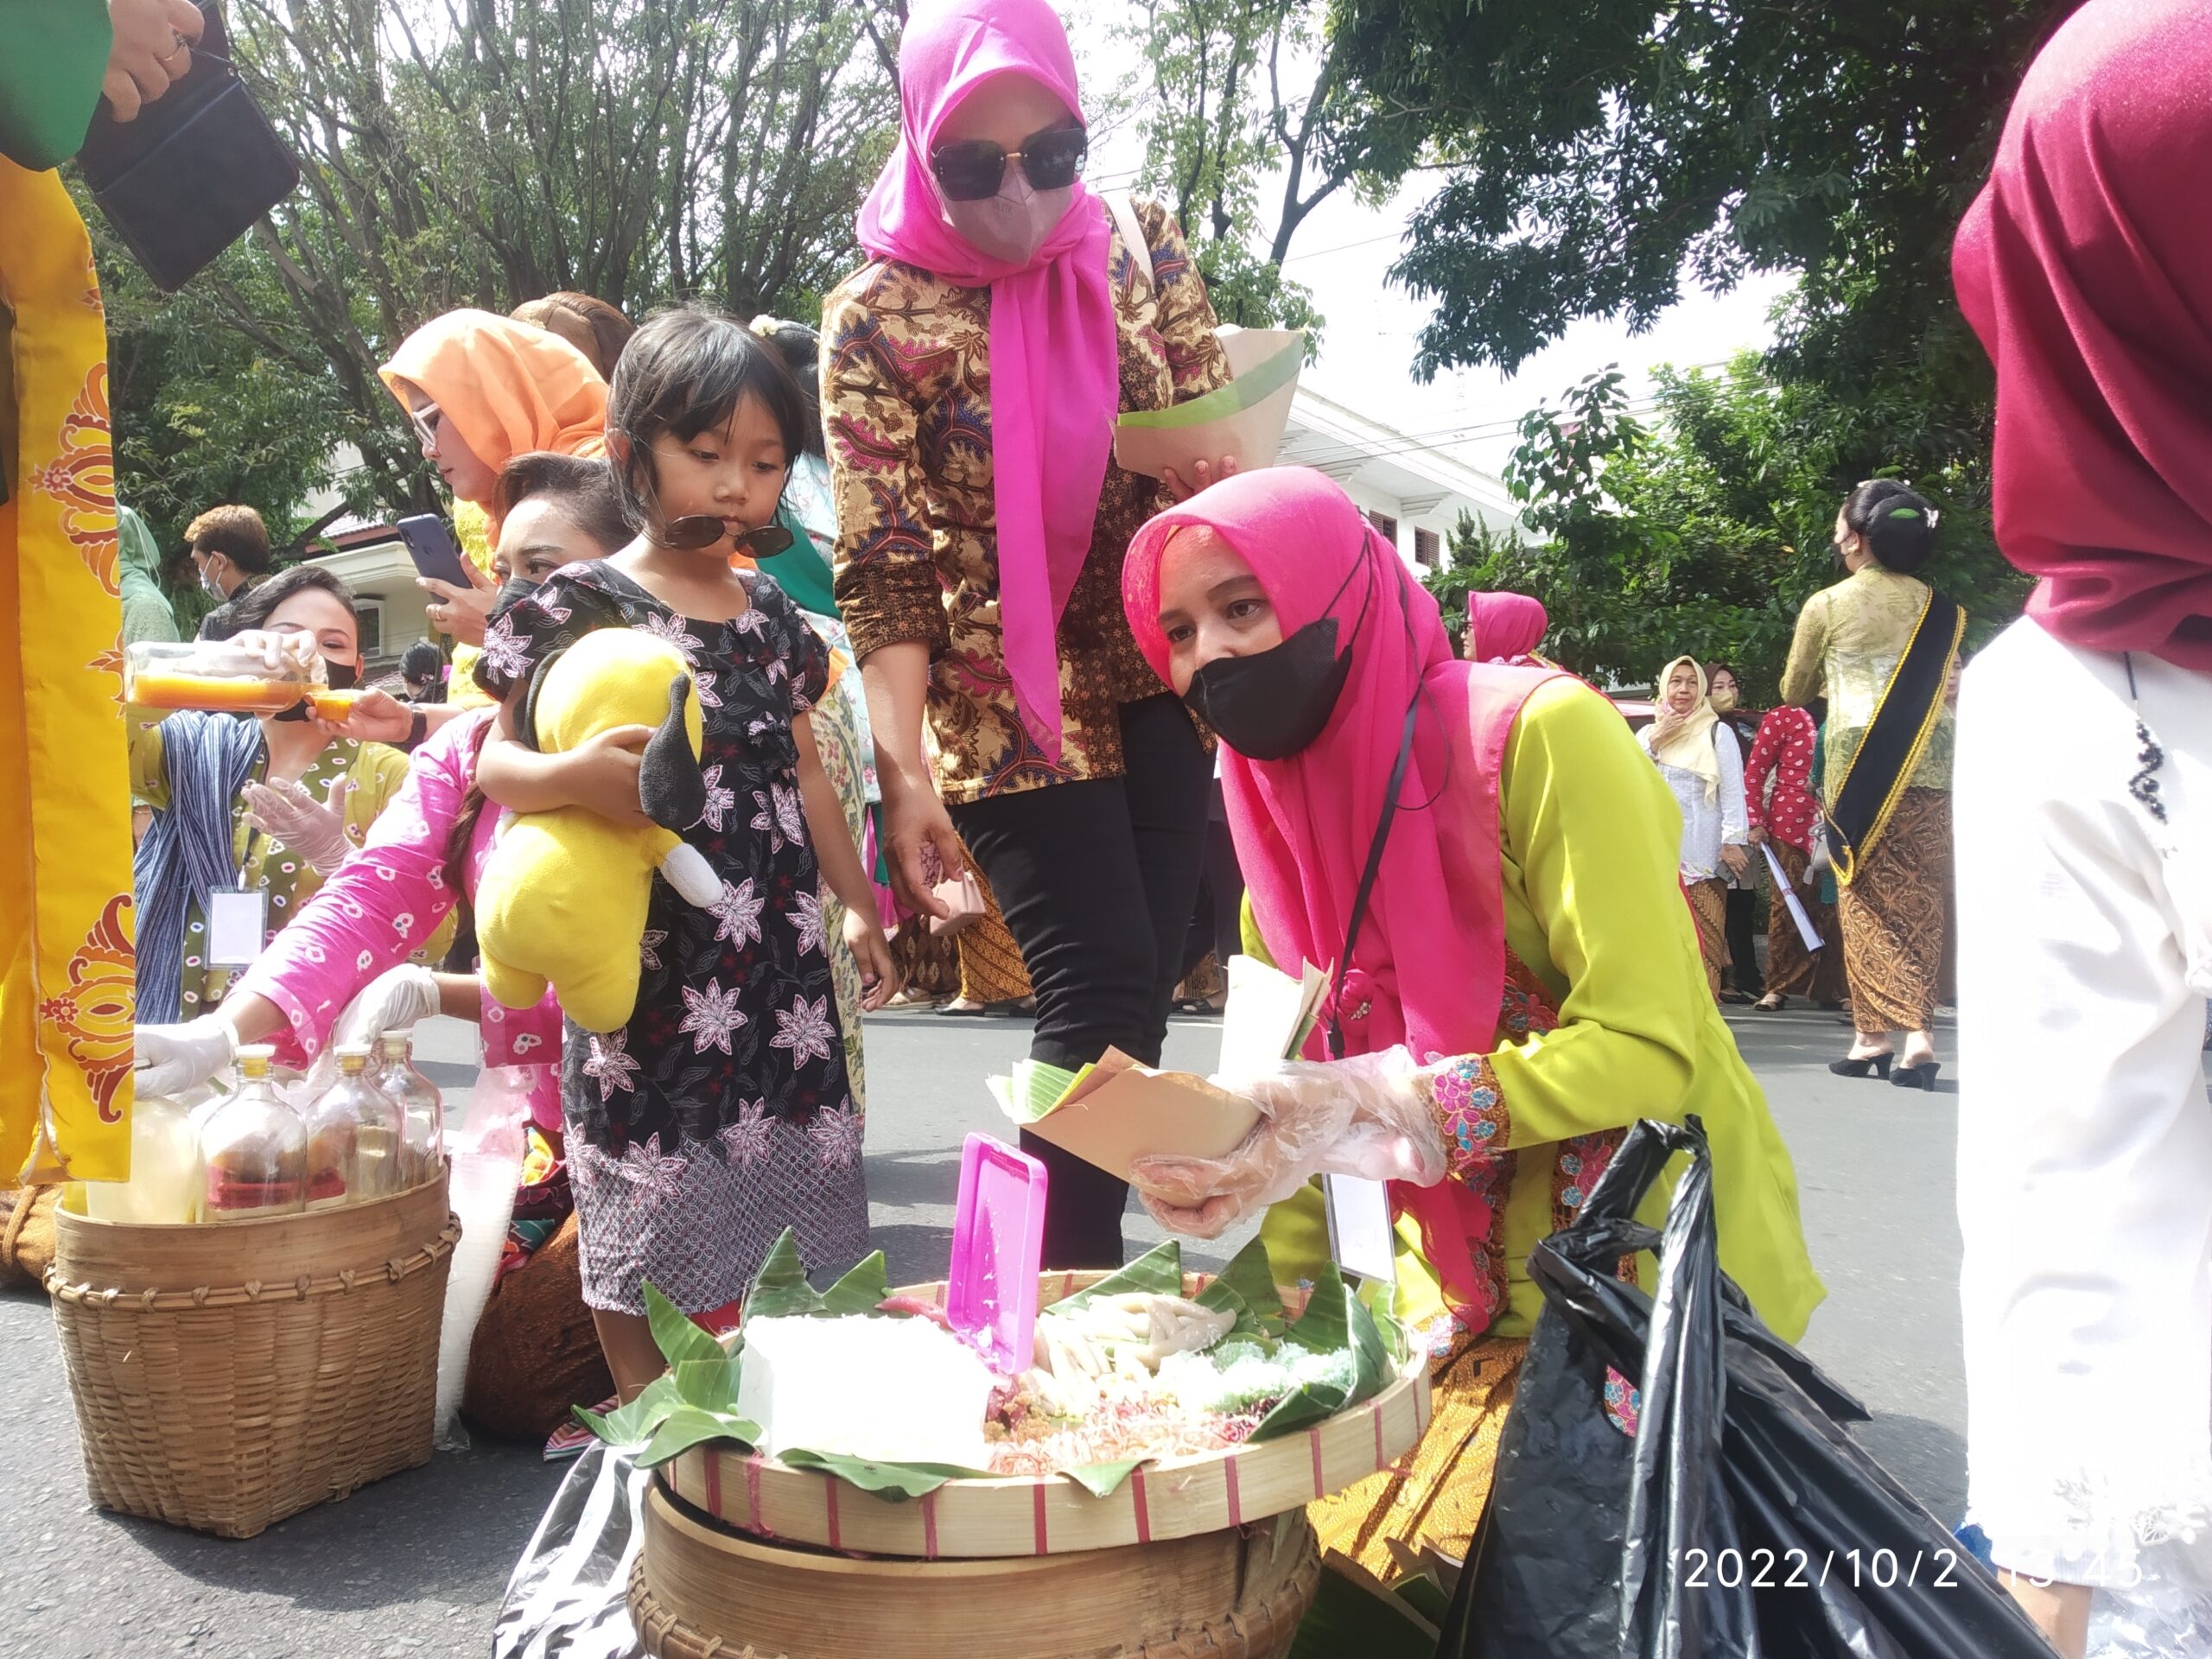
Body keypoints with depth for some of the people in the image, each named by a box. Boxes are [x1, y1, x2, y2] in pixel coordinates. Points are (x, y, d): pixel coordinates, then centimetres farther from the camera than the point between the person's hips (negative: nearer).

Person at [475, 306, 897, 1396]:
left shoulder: (772, 615, 12)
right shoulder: (583, 605, -6)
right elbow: (496, 761, -8)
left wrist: (857, 902, 21)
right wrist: (576, 778, -30)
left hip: (782, 963, 6)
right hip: (651, 970, -5)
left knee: (789, 1221, 12)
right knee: (648, 1241, 3)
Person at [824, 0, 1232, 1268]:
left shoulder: (1141, 247, 2)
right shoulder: (879, 319, -10)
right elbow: (885, 572, -11)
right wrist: (904, 770, -18)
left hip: (1158, 671, 5)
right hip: (1009, 705, -4)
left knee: (1146, 986, 7)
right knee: (1102, 984, -10)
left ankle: (1077, 1276, 22)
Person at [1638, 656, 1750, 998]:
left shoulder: (1718, 732, 5)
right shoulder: (1648, 732, 18)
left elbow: (1733, 790, -1)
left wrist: (1733, 841, -10)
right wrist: (1655, 740, -1)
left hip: (1700, 854, -4)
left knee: (1701, 940, -9)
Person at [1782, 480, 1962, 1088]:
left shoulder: (1827, 605, 2)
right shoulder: (1943, 611, 11)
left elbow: (1794, 691, 15)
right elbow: (1942, 687, 20)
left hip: (1859, 764, -3)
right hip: (1928, 767, 3)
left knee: (1866, 902, 2)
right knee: (1918, 902, 4)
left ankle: (1875, 1033, -1)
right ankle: (1917, 1032, -4)